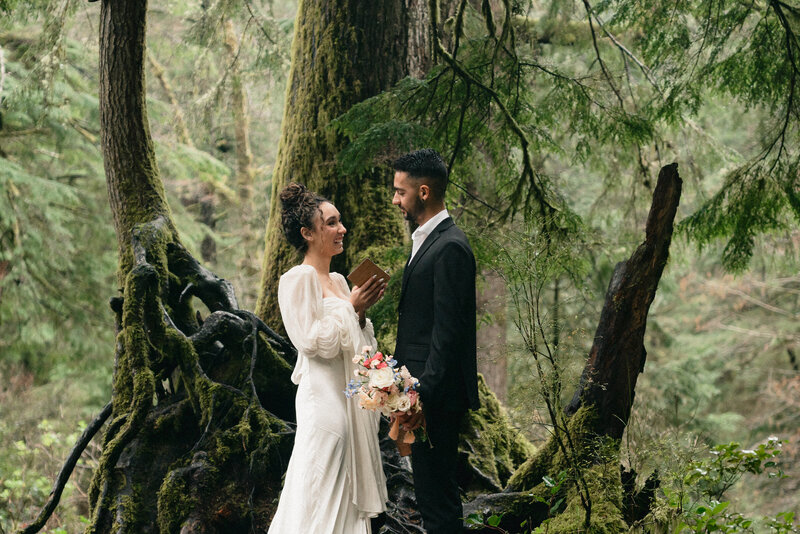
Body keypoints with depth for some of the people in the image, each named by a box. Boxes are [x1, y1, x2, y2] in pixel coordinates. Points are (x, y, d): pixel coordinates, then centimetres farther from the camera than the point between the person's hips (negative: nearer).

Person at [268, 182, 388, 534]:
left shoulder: (338, 281, 14)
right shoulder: (297, 280, -10)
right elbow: (314, 341, -17)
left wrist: (361, 311, 2)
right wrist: (352, 306, -11)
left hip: (353, 397, 9)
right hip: (325, 397, -9)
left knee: (350, 492, 10)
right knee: (322, 498, -6)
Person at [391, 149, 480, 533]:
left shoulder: (450, 248, -16)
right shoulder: (427, 241, 16)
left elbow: (447, 332, -21)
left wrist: (424, 396, -24)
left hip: (437, 397, -10)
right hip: (424, 390, 11)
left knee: (436, 493, -6)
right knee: (431, 491, 16)